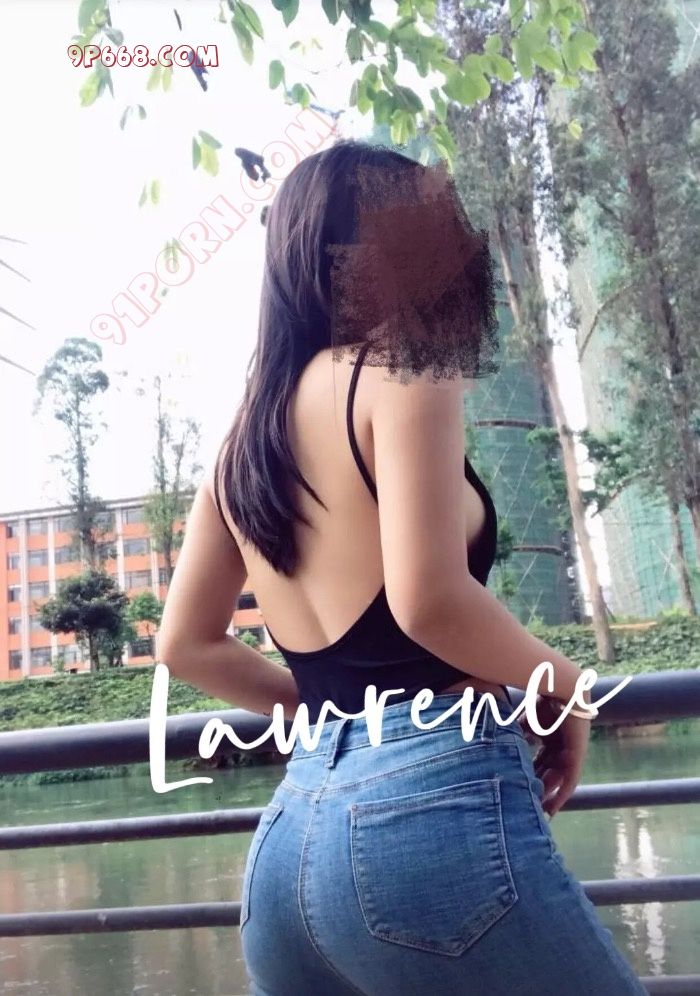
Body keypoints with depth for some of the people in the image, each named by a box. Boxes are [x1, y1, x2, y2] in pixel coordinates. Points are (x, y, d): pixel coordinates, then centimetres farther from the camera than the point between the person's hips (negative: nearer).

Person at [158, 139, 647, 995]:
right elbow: (430, 599, -19)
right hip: (431, 803, -7)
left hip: (292, 836, 7)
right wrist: (563, 685, -2)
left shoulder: (246, 433, 14)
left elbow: (188, 645, 16)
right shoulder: (400, 372, -6)